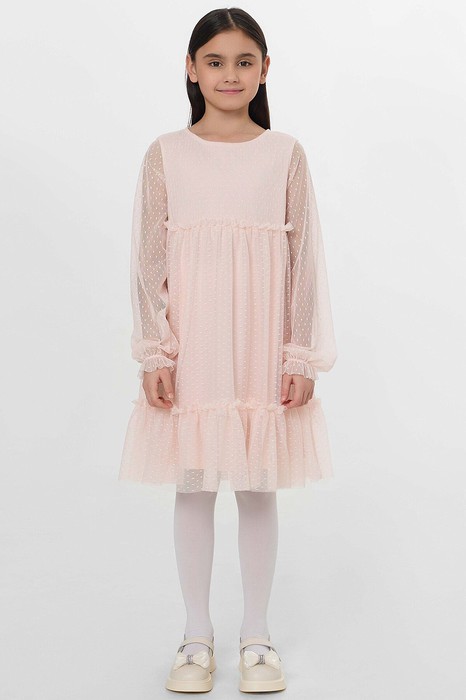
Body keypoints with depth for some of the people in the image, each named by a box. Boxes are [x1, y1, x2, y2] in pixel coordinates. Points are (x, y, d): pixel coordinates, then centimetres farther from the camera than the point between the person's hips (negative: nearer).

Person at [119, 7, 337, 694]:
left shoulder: (286, 153, 2)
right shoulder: (166, 154, 2)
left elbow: (305, 260, 1)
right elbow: (149, 260, 1)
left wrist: (301, 357, -2)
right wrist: (155, 355, -4)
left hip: (263, 347, 0)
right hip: (190, 348, 0)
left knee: (260, 488, 7)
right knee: (192, 487, 7)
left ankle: (257, 635, 23)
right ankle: (197, 636, 23)